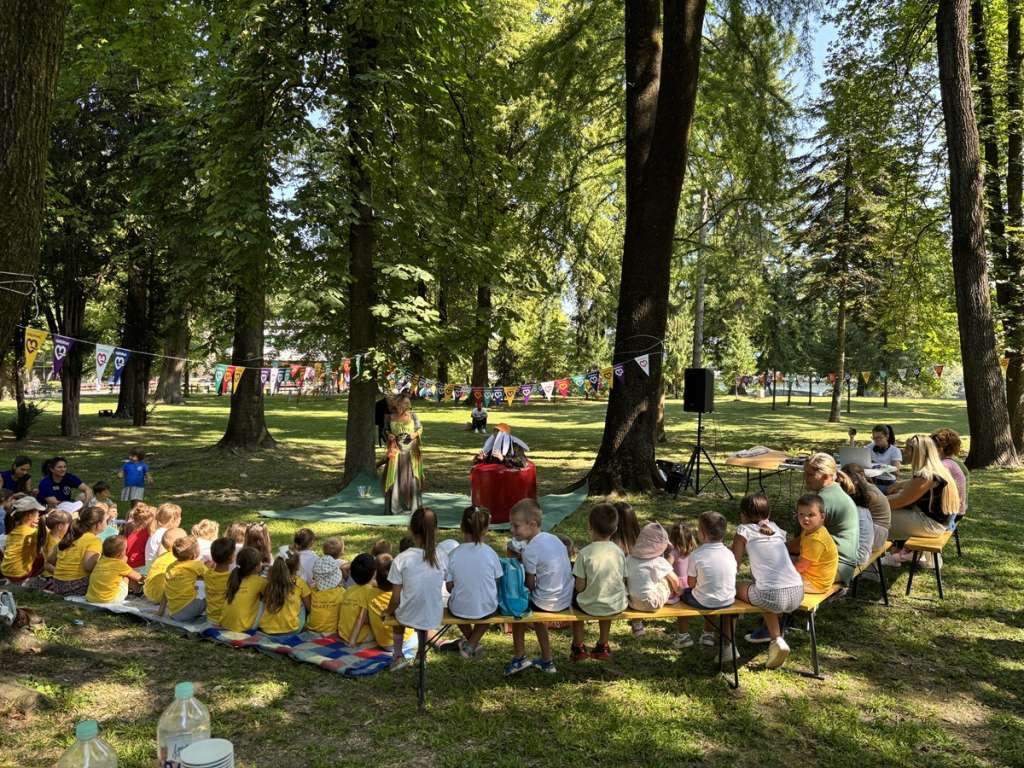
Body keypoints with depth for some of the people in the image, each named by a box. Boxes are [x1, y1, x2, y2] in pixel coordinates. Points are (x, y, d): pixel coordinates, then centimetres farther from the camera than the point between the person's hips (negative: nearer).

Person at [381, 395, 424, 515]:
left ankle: (413, 505, 13)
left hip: (411, 451, 0)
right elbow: (386, 429, 15)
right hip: (396, 451, 0)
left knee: (411, 477, 2)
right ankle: (394, 506, 7)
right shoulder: (390, 418, 4)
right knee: (395, 477, -1)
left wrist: (415, 434, -10)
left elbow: (420, 428, 9)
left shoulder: (413, 416, 2)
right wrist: (389, 435, -5)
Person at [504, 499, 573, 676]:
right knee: (533, 608, 31)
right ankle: (546, 661, 35)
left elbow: (529, 585, -12)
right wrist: (522, 557, 6)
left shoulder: (530, 550, -20)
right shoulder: (552, 538, 3)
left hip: (548, 604, -7)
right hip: (567, 599, 7)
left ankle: (519, 658, 21)